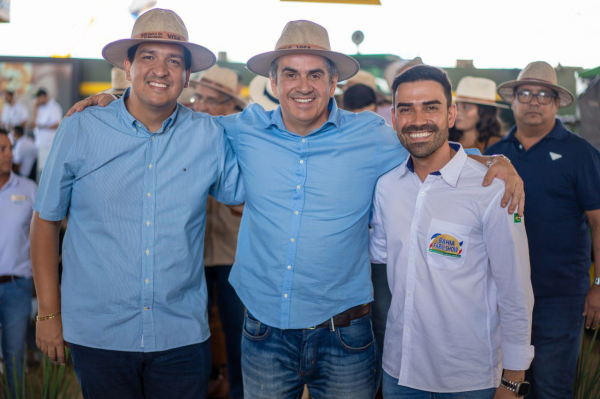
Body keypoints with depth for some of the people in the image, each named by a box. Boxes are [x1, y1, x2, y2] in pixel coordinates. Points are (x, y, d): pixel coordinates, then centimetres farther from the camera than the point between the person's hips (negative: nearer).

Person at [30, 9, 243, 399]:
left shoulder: (209, 136, -1)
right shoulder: (80, 131, -4)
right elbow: (46, 220, 3)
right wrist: (49, 313, 2)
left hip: (183, 336, 1)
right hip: (98, 334, -1)